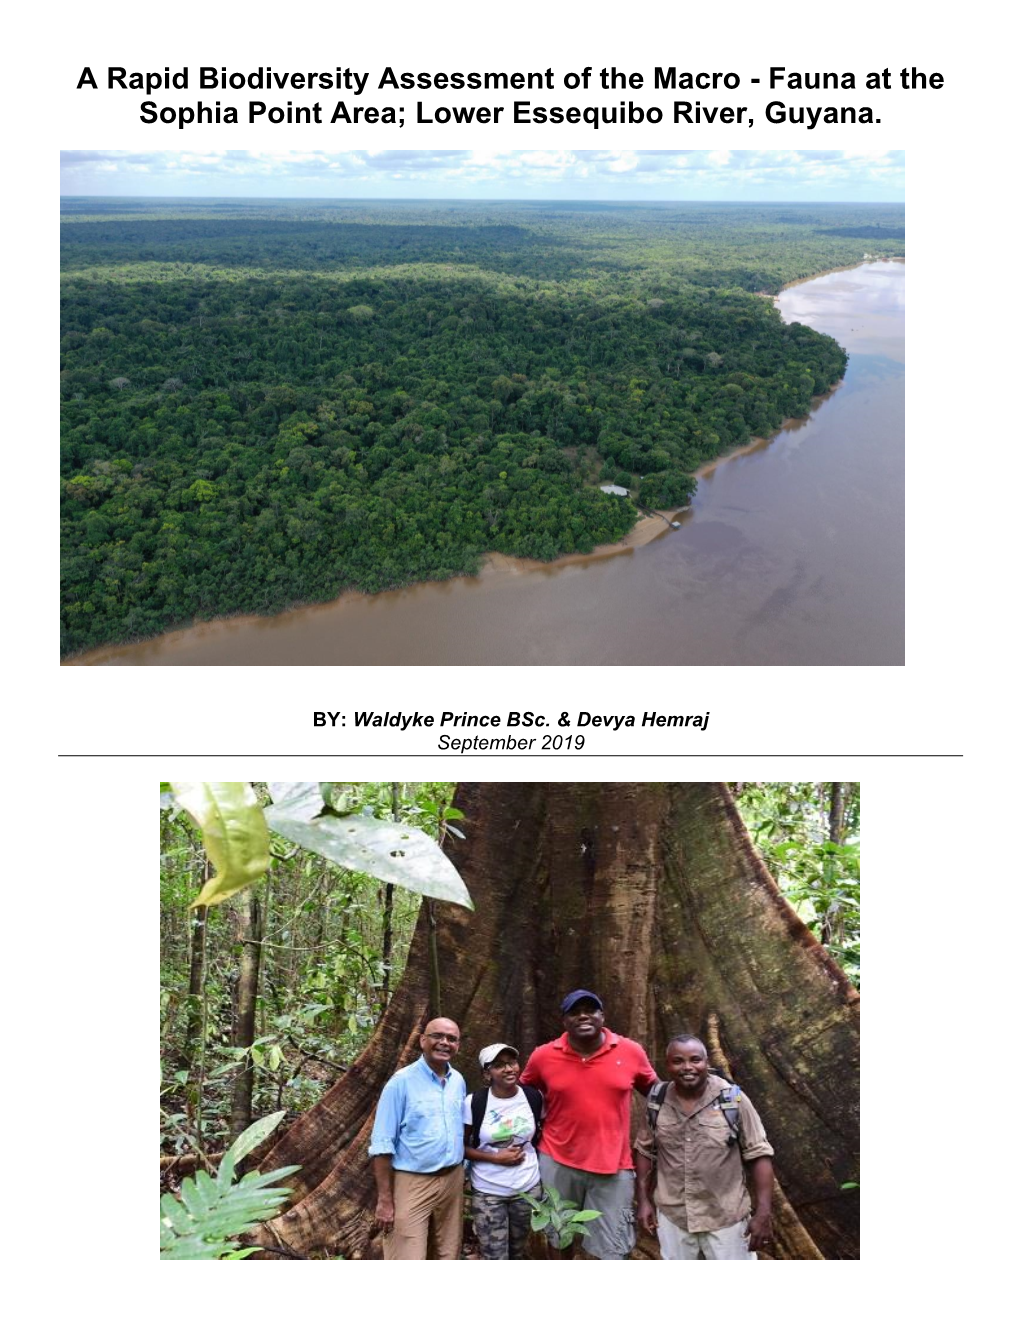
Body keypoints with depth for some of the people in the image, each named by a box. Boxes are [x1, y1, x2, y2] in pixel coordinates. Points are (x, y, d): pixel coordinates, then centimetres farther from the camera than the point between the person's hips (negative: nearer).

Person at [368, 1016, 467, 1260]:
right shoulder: (402, 1082, -12)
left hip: (453, 1180, 6)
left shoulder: (458, 1081, 6)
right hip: (412, 1184, -6)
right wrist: (384, 1199, -15)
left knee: (449, 1256, 15)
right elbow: (382, 1144, -13)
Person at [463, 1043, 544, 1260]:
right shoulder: (474, 1103, -15)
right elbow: (462, 1146, -5)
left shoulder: (534, 1097, -6)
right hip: (487, 1193, -3)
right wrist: (495, 1157, -17)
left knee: (517, 1254, 19)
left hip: (528, 1189, 3)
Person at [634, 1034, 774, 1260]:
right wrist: (643, 1200, 4)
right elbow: (645, 1150, 8)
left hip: (725, 1218, -2)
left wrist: (763, 1213, -13)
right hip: (672, 1216, 3)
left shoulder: (733, 1099, -14)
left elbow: (758, 1154, -10)